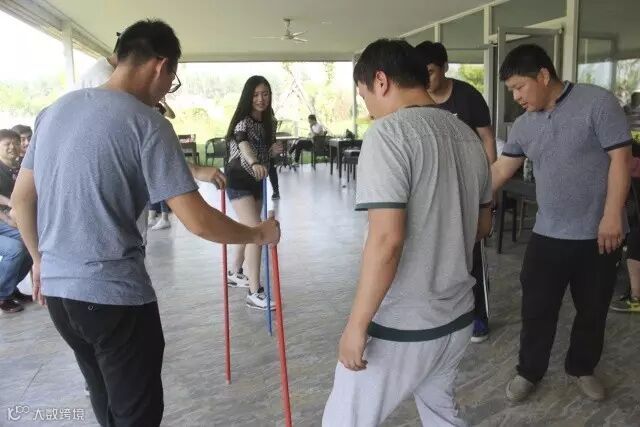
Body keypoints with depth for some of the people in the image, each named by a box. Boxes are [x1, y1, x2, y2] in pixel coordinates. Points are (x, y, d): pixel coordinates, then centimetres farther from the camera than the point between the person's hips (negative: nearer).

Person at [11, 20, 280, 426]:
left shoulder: (54, 111, 7)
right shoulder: (147, 123, -14)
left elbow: (21, 200, 14)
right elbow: (198, 222, -18)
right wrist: (258, 233, -2)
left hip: (57, 289, 8)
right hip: (115, 295, -7)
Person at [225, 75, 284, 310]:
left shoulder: (269, 123, 5)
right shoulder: (243, 121, -17)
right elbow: (243, 143, -39)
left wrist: (274, 151, -7)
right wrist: (254, 163, -59)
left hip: (257, 181, 8)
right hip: (239, 179, -8)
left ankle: (235, 273, 41)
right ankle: (254, 293, -14)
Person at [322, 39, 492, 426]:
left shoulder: (389, 132, -18)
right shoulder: (468, 135, 7)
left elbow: (386, 239, -26)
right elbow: (483, 225, 16)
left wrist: (357, 323, -18)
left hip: (401, 327, -8)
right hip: (458, 317, 8)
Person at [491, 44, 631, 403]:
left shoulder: (597, 102, -10)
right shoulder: (524, 125, 5)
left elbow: (620, 159, -13)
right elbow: (500, 170, 9)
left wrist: (612, 215, -18)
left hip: (598, 234, -3)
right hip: (548, 234, 4)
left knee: (593, 310, 13)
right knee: (536, 309, 7)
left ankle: (582, 368, 35)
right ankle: (530, 371, 25)